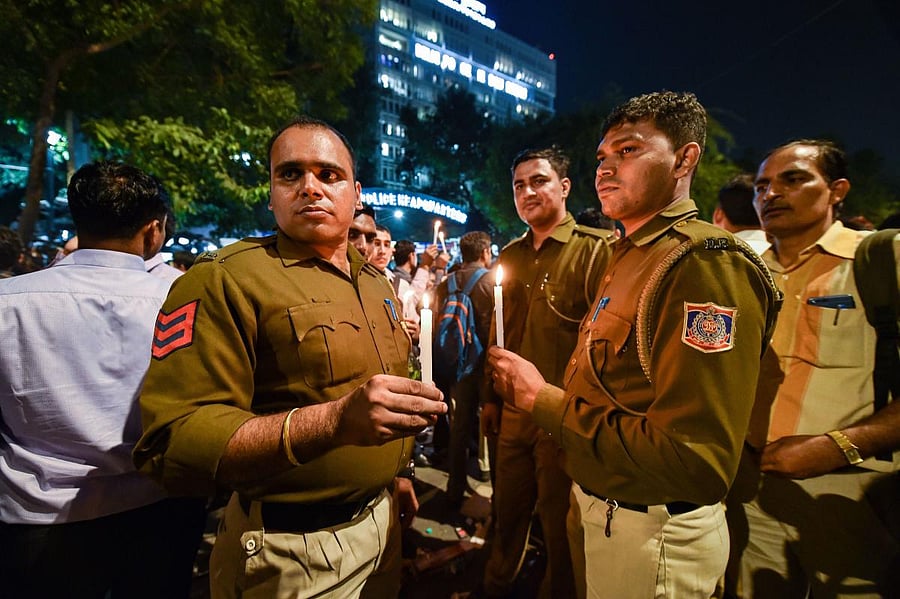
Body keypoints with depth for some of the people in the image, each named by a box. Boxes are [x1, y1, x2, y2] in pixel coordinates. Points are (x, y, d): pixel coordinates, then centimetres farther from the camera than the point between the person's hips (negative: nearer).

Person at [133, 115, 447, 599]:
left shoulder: (379, 286, 6)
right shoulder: (224, 281, -18)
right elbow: (171, 443, -26)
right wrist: (335, 421, -38)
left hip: (381, 519, 7)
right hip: (294, 551, -6)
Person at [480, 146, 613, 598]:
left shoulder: (595, 249, -10)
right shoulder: (510, 256, 8)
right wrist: (490, 398, 13)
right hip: (513, 411, 5)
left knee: (560, 523, 14)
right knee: (507, 514, 22)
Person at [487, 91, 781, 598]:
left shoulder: (706, 265, -23)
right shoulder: (631, 254, 7)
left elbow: (695, 461, -29)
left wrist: (544, 400, -24)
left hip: (655, 535, -8)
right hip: (607, 508, 8)